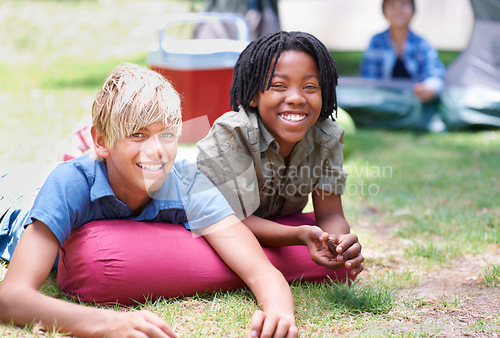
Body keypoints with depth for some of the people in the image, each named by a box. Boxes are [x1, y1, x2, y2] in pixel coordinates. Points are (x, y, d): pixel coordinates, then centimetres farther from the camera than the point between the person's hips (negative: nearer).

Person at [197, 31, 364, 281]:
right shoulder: (231, 134, -31)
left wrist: (341, 241, -42)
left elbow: (330, 214, -16)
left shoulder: (327, 137, -17)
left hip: (276, 226, 4)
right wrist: (301, 235, -46)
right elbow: (235, 219, -29)